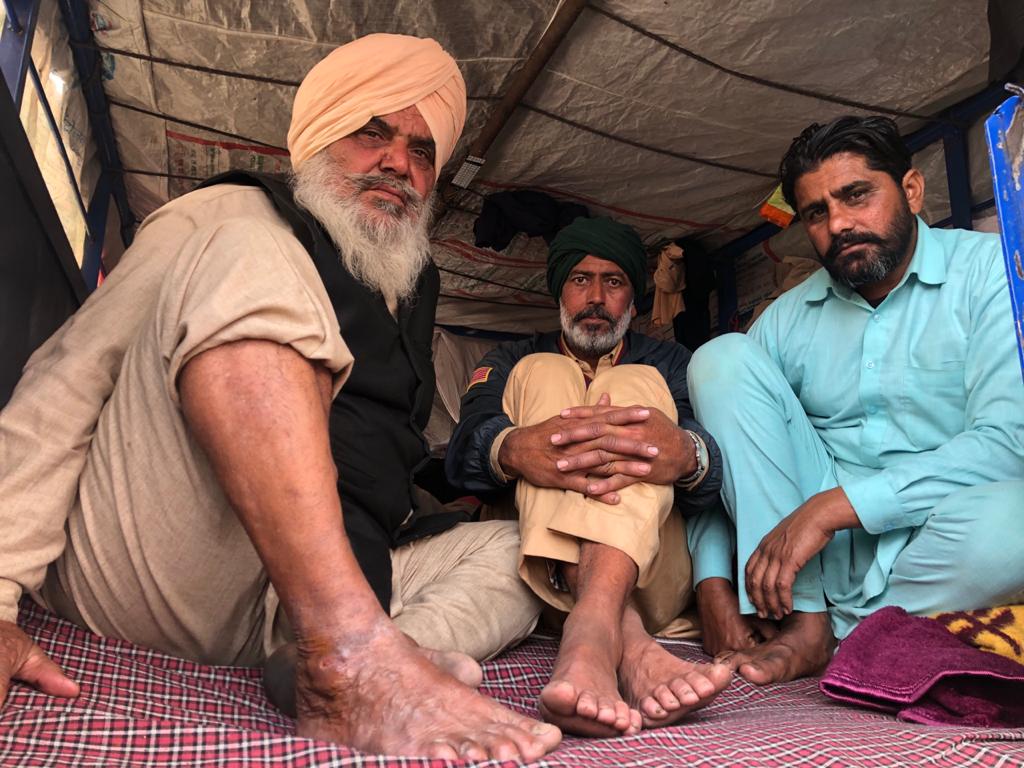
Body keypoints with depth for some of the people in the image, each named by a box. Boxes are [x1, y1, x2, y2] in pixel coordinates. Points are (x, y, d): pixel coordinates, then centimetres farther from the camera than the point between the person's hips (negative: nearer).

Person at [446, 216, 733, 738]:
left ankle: (591, 636, -46)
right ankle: (627, 644, -42)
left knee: (636, 384, -16)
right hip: (541, 566, 0)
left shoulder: (670, 364, 20)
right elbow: (464, 451, -4)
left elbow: (724, 467, -2)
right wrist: (514, 449, -31)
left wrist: (685, 453, -31)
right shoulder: (513, 362, 20)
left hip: (650, 573, 0)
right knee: (544, 375, -15)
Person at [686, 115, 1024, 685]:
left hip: (937, 543, -3)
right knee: (724, 357, -11)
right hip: (828, 538, 3)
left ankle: (824, 628, -11)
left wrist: (830, 505, -22)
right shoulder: (788, 318, 8)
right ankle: (802, 616, -18)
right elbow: (717, 461, 5)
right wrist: (713, 586, -9)